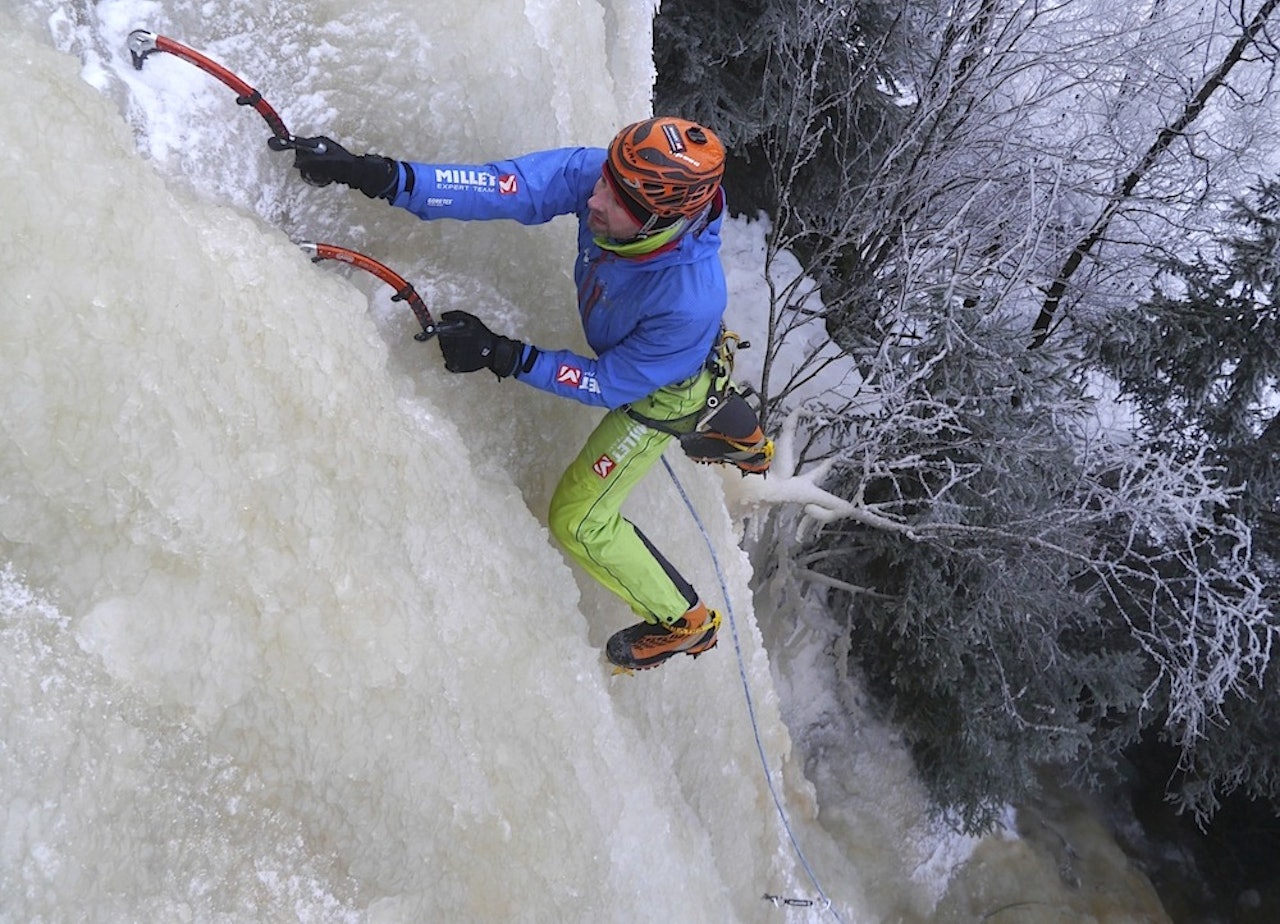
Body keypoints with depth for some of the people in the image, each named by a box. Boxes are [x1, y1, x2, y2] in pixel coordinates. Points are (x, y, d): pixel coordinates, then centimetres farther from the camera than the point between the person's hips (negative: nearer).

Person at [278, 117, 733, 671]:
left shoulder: (691, 302, -46)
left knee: (578, 521, 3)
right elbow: (505, 186, -38)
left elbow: (611, 385, -33)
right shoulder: (595, 173, -34)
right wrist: (377, 175, -49)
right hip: (619, 347, 6)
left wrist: (502, 356, -38)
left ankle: (685, 624, 27)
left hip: (662, 392, -6)